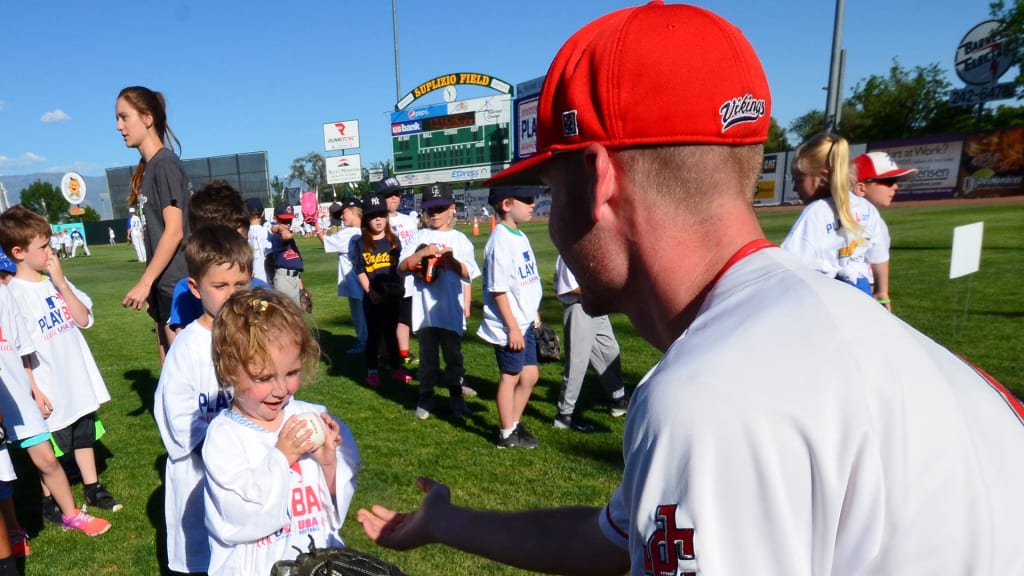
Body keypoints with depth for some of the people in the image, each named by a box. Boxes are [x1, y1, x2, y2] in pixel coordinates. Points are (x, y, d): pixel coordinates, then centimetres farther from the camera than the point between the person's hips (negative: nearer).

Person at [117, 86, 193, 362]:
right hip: (164, 283, 9)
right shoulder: (148, 166, 13)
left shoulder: (165, 163, -12)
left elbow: (174, 231, -17)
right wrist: (150, 284, 15)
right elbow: (156, 231, 15)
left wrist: (145, 282, -15)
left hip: (177, 284, -9)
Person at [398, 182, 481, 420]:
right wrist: (423, 252, -17)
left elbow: (468, 273, -2)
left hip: (452, 309, 0)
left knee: (453, 353, 9)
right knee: (428, 354, 12)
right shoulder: (419, 237, 5)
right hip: (425, 309, 1)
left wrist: (451, 259, -18)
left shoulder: (459, 239, 4)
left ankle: (455, 395, 24)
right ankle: (426, 396, 24)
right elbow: (402, 266, -4)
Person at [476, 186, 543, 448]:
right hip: (509, 326, -9)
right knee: (510, 376, 6)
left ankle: (514, 424, 34)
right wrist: (512, 328, -20)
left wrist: (533, 314, 19)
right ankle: (507, 434, 24)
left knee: (530, 374, 16)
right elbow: (498, 290, -21)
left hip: (525, 323, 9)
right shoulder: (500, 241, -19)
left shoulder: (519, 236, 9)